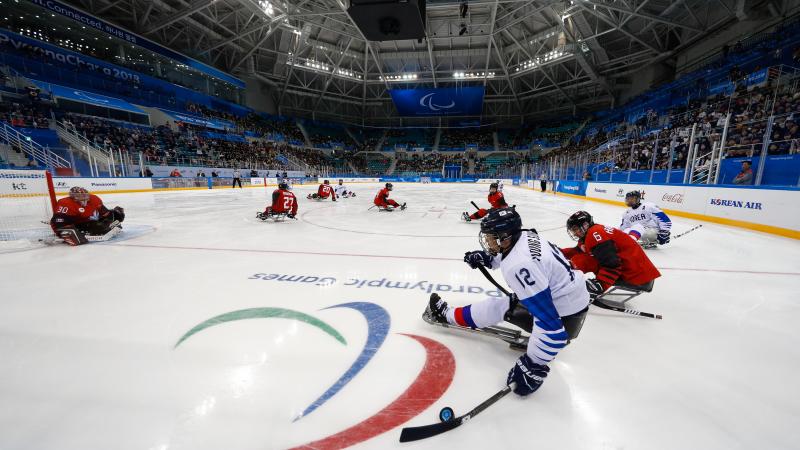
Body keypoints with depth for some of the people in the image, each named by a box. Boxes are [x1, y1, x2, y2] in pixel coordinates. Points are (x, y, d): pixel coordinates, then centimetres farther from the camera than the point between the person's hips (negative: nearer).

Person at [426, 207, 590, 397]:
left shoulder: (519, 267, -33)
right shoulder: (527, 235, -7)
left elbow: (549, 324, -34)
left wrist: (532, 366, -28)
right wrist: (486, 258, 7)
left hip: (565, 317, -8)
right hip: (574, 295, 8)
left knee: (499, 308, 1)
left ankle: (448, 315, 17)